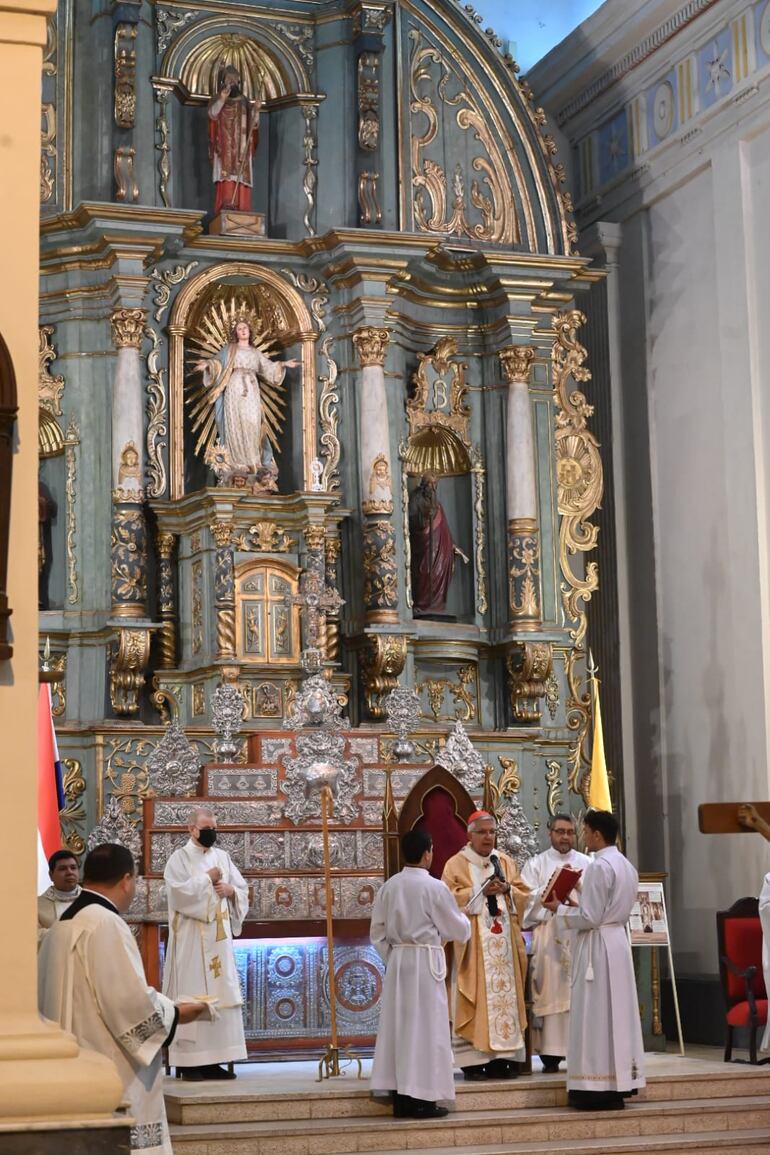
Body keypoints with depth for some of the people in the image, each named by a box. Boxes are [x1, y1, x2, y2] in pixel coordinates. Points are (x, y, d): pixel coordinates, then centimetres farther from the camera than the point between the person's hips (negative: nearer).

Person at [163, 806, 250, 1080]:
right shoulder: (180, 858, -4)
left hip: (219, 938, 6)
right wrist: (208, 878, -10)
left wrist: (231, 890, -5)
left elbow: (243, 890, 15)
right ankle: (188, 1061, -5)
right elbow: (180, 892, -18)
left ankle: (212, 1060, 7)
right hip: (191, 940, -6)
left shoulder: (223, 857, 13)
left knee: (220, 995, 4)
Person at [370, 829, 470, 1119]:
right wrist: (463, 922, 19)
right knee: (425, 1026, 0)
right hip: (426, 961, -5)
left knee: (399, 1025, 8)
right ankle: (423, 1099, 0)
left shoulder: (389, 886, 3)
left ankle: (401, 1098, 11)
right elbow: (457, 929, -3)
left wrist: (392, 959, 16)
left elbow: (377, 932, 6)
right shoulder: (434, 887, -12)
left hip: (397, 960, 5)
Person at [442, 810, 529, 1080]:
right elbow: (450, 898, -7)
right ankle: (473, 1060, -7)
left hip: (504, 942, 4)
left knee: (506, 994, 0)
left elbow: (524, 896, 12)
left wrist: (507, 890, -8)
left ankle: (502, 1057, 2)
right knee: (474, 999, -7)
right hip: (473, 943, -4)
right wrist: (481, 890, -15)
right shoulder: (456, 864, 3)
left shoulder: (506, 862, 16)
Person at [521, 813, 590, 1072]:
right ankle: (550, 1055, -3)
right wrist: (548, 888, -15)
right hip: (548, 936, -2)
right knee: (551, 991, -5)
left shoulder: (587, 864, 14)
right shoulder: (536, 864, 10)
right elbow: (528, 900, -2)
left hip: (581, 935, 2)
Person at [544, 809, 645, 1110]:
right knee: (617, 1012, 11)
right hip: (618, 940, 9)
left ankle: (599, 1088, -3)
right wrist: (578, 906, 16)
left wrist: (561, 909, -4)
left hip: (597, 945, -9)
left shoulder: (598, 867, -16)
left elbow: (590, 918, -18)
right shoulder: (626, 866, 12)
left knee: (595, 1015, -4)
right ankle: (619, 1083, 14)